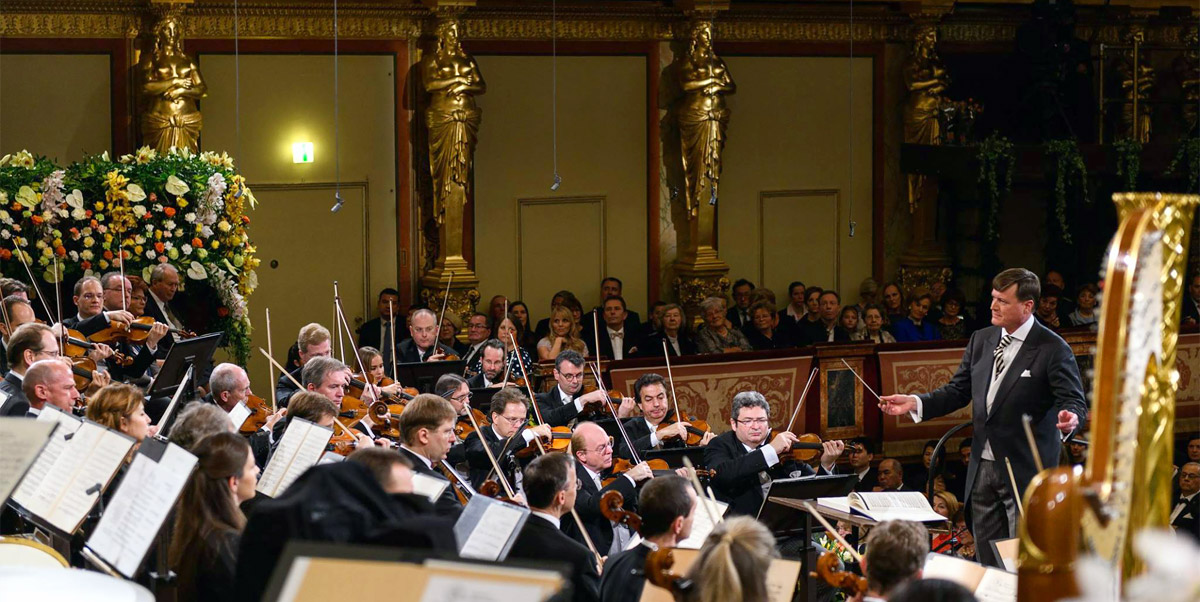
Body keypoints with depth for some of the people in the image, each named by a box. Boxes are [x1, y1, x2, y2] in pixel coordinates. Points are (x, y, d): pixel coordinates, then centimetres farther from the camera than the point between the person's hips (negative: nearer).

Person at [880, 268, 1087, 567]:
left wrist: (1070, 417, -36)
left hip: (1025, 470, -7)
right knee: (988, 561, 11)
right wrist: (915, 403, 0)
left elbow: (1075, 401, -13)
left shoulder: (1053, 349, -10)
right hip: (983, 468, 7)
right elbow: (958, 391, 14)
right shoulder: (981, 340, 10)